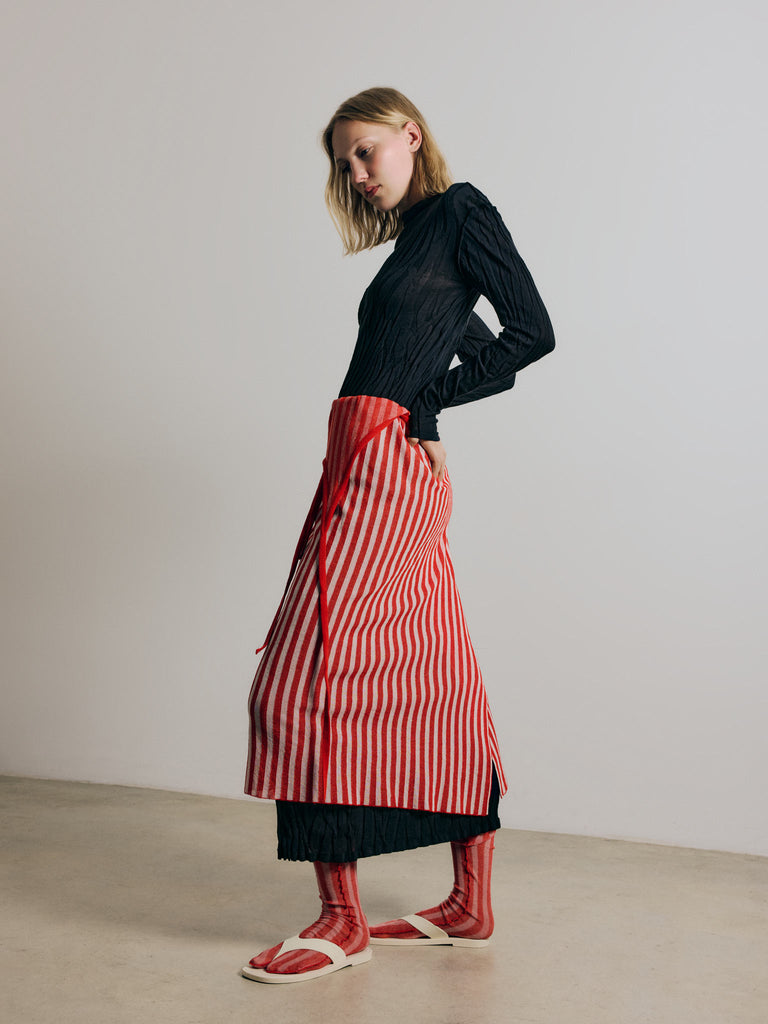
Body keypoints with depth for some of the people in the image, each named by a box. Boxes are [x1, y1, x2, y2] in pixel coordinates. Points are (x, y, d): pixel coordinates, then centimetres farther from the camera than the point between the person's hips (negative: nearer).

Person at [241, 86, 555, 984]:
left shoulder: (460, 208, 0)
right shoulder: (415, 238, 23)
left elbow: (533, 331, -7)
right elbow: (474, 338, 25)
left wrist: (423, 399, -5)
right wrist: (419, 411, 8)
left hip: (385, 464, -9)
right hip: (394, 474, 9)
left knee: (308, 675, -8)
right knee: (433, 679, 8)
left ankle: (342, 920, 0)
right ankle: (471, 907, 16)